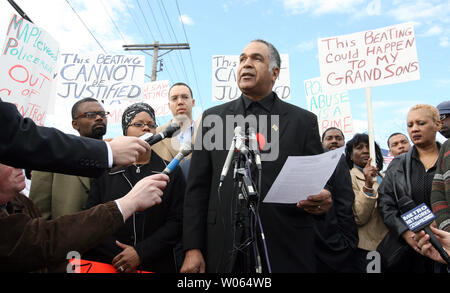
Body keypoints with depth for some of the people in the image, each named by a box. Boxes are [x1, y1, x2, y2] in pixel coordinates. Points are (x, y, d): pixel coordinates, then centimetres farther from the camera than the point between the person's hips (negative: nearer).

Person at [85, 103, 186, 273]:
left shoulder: (171, 173, 1)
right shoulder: (106, 171, 4)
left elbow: (176, 222, -6)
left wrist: (140, 253, -16)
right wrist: (119, 256, -12)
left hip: (157, 265, 0)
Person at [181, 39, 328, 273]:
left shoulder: (303, 120, 4)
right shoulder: (213, 117, 7)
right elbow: (197, 187, 3)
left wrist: (319, 201, -17)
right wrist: (193, 248, -3)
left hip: (284, 252, 0)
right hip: (223, 250, 1)